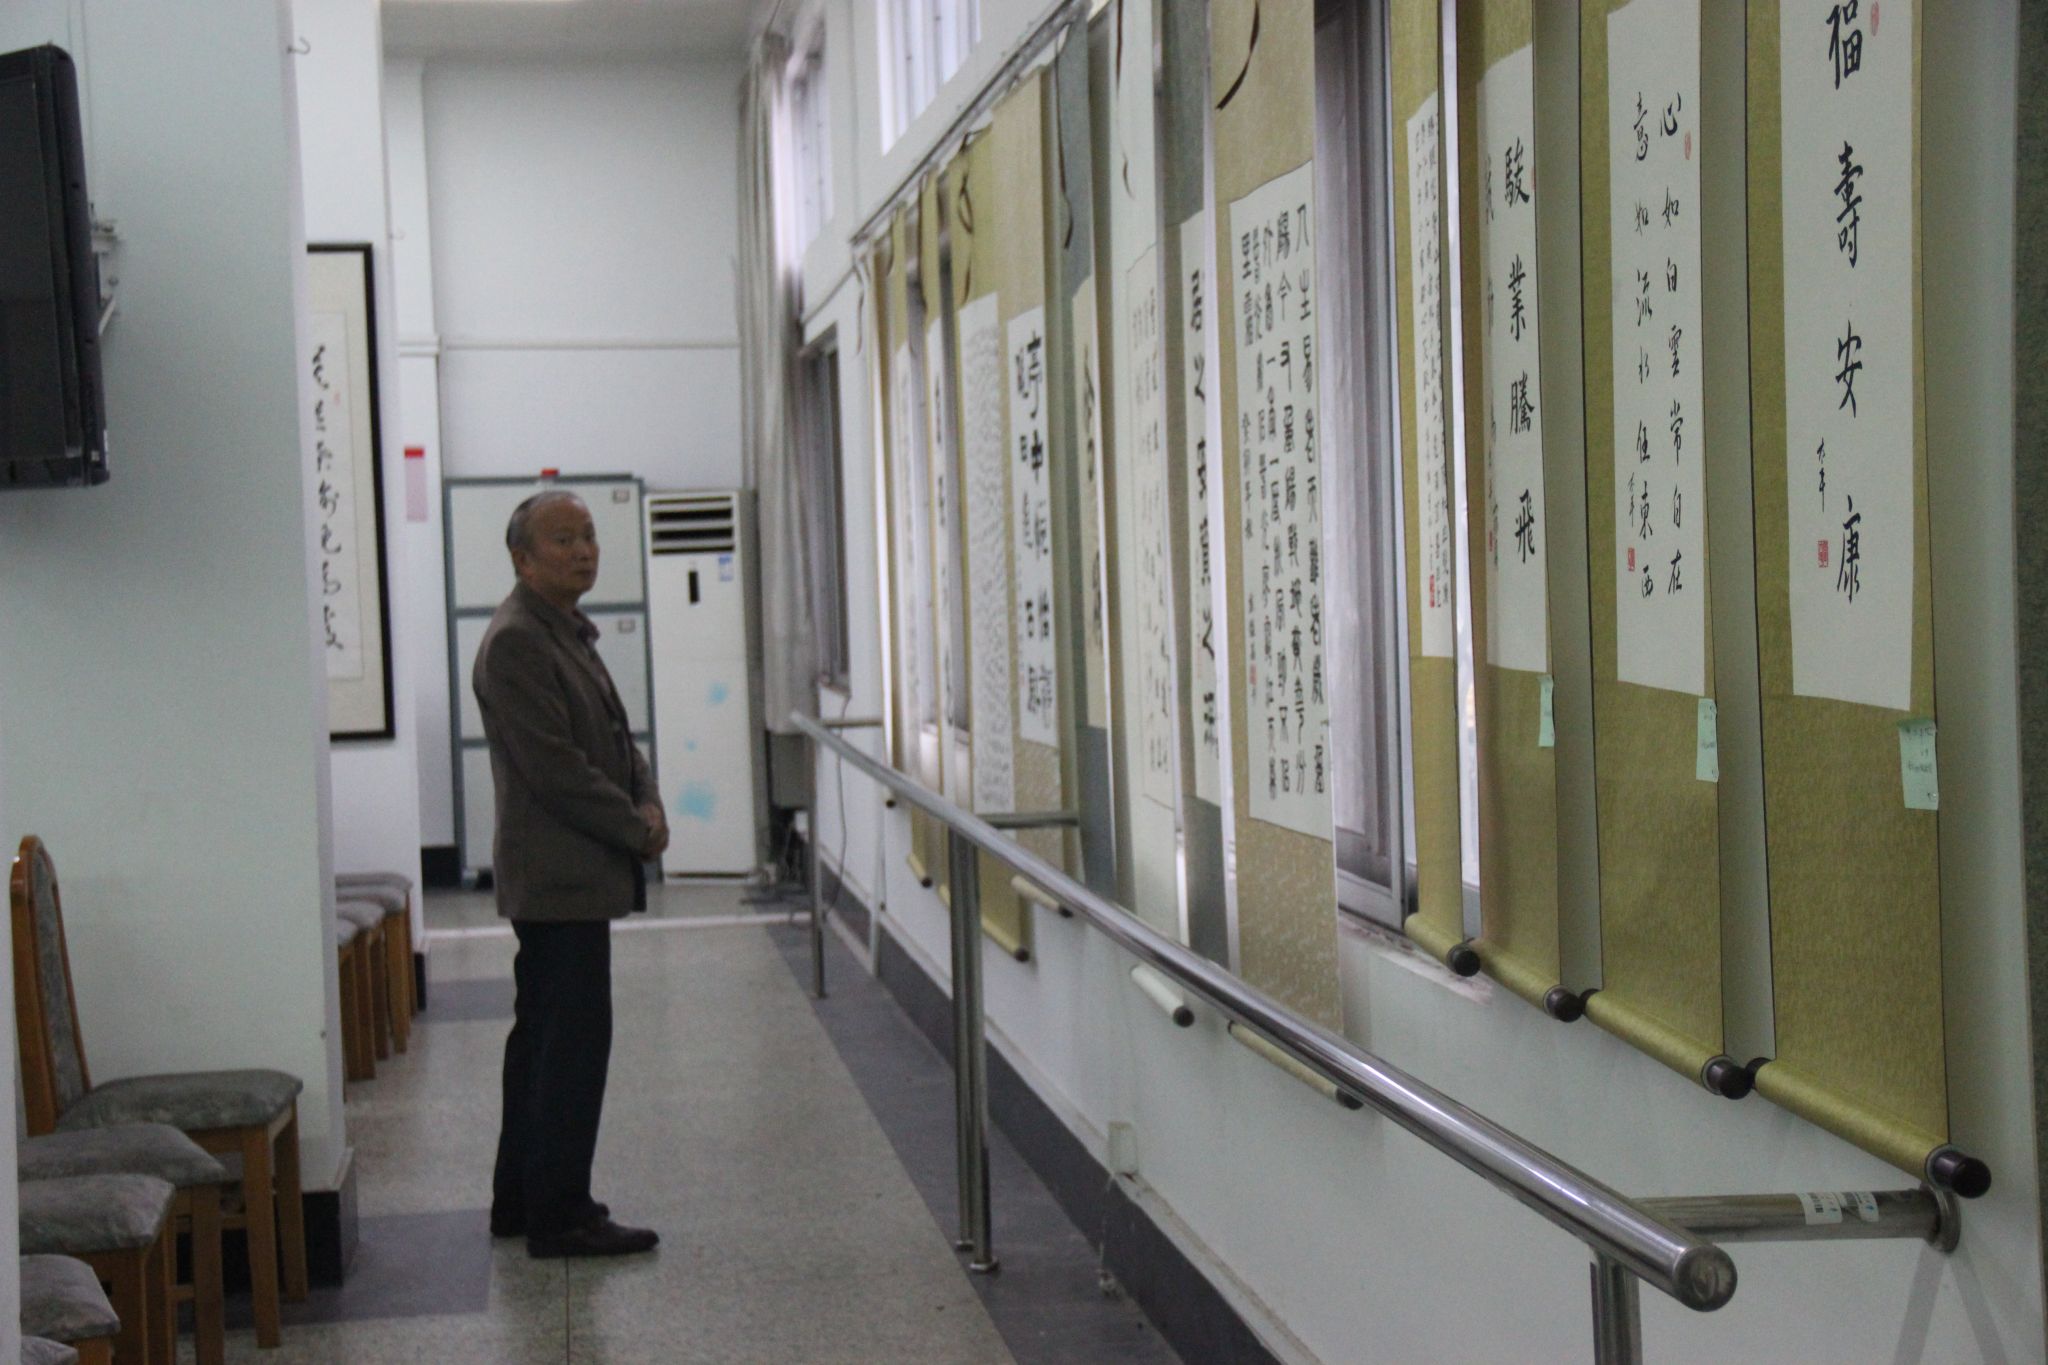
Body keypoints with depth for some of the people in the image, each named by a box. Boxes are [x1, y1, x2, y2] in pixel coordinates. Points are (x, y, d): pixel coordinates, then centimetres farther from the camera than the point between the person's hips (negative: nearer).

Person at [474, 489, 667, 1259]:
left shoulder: (570, 634, 17)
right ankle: (559, 1217, -3)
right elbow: (554, 768, -20)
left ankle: (523, 1199, 25)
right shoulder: (516, 643, -15)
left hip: (571, 877, 11)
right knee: (574, 1042, -8)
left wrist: (647, 805, 0)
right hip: (559, 876, -11)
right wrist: (636, 830, -13)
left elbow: (613, 739, 19)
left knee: (545, 1038, 16)